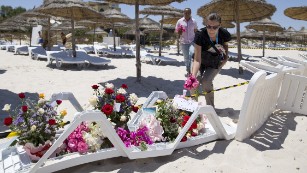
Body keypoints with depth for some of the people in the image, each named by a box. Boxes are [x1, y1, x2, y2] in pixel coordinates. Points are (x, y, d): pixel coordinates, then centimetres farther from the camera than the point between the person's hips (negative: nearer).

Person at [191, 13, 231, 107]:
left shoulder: (224, 34, -24)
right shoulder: (200, 34, -33)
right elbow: (197, 59, -38)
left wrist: (226, 57, -9)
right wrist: (193, 76, -50)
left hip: (215, 63, 0)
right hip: (201, 62, 0)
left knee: (206, 81, -21)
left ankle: (210, 107, 0)